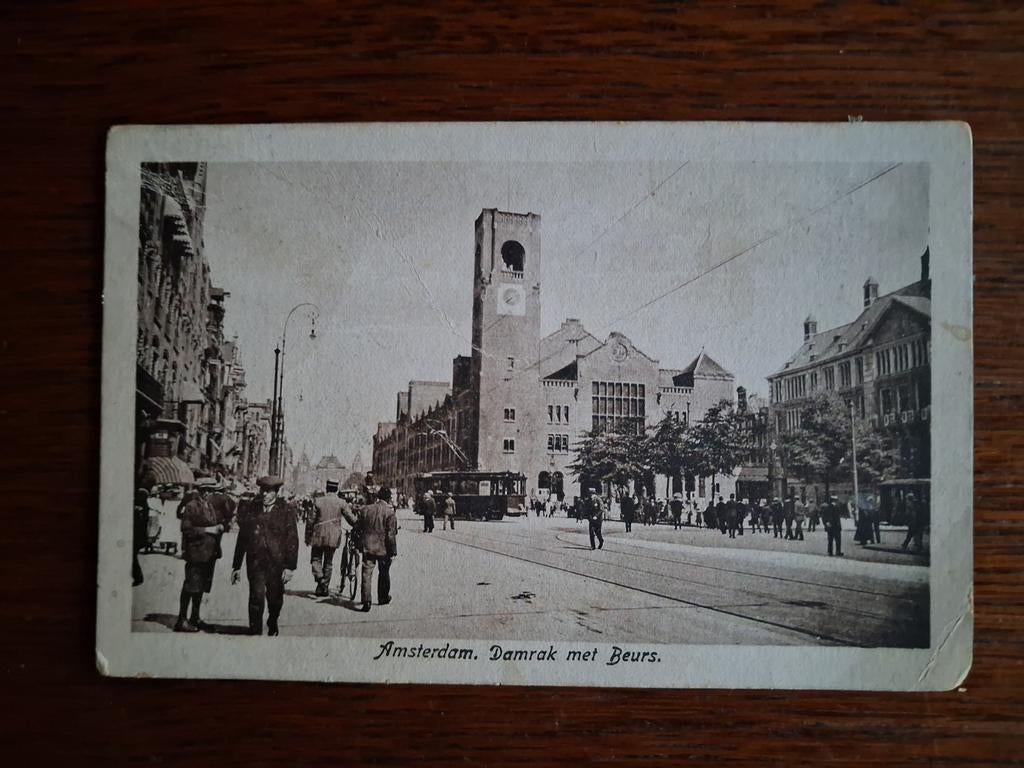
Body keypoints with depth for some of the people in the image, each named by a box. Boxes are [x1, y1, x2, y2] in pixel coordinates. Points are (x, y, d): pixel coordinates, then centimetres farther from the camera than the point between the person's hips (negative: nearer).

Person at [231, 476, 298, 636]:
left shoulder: (286, 510, -1)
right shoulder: (249, 508, 5)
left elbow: (292, 540, -3)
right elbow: (242, 538, 11)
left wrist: (290, 567, -10)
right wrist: (236, 566, 11)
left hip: (277, 563, 0)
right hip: (255, 561, 0)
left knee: (275, 599, 12)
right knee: (256, 597, -13)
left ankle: (272, 628, 38)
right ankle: (255, 632, -3)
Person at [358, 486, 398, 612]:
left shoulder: (365, 509, 2)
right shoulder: (390, 512, -11)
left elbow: (359, 528, 10)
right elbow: (391, 534, -13)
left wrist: (360, 544, 22)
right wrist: (394, 550, -5)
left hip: (368, 547, 2)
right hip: (384, 549, -2)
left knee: (367, 574, 1)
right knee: (384, 573, 17)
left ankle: (366, 601, -9)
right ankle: (383, 597, 29)